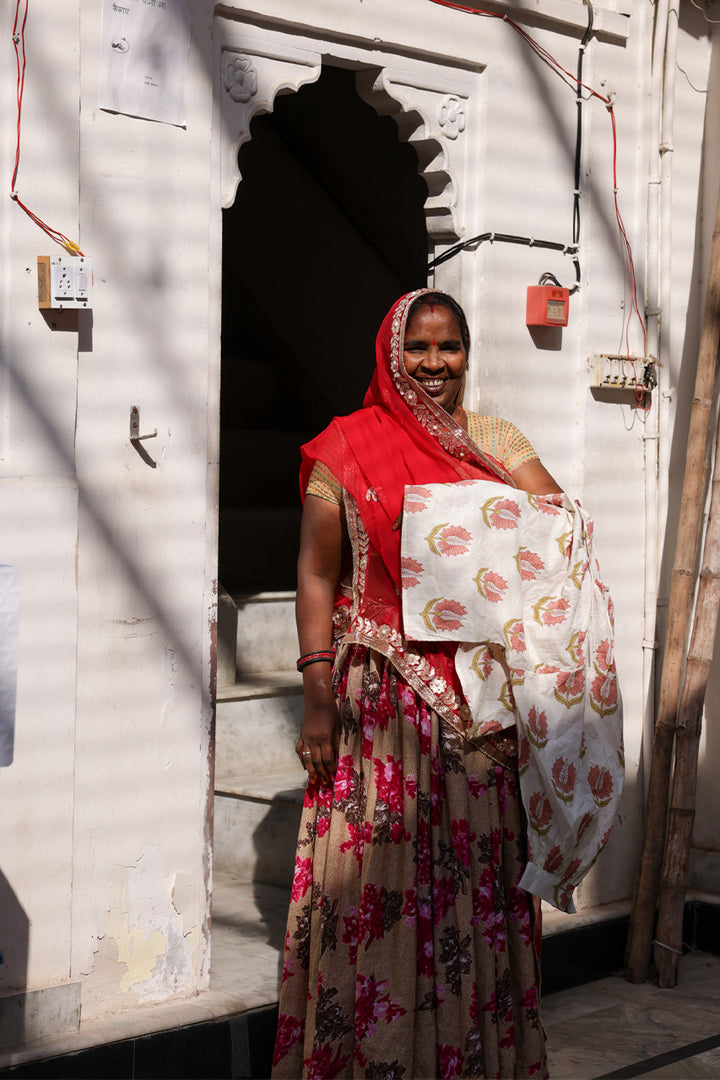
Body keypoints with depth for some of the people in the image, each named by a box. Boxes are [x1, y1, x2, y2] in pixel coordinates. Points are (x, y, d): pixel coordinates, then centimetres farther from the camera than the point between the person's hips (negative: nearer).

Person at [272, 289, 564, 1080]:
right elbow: (317, 575, -1)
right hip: (384, 698, -3)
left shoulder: (495, 442, 10)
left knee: (480, 873, 9)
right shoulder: (347, 447, 1)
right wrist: (318, 700, -7)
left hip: (480, 697, 3)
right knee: (379, 874, 0)